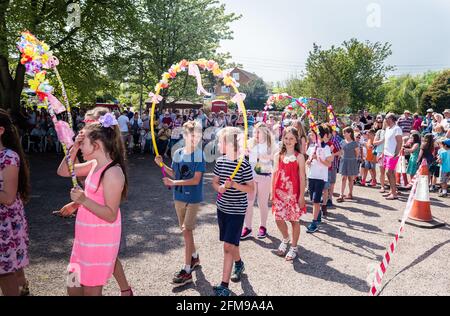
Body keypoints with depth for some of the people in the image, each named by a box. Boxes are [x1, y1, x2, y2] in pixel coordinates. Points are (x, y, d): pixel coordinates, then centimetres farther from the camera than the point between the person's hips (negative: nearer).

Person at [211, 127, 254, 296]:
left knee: (228, 246, -7)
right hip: (222, 207, 6)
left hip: (237, 210, -6)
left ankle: (224, 286, 3)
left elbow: (251, 189, -11)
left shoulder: (244, 165, -16)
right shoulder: (220, 161, 0)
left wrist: (234, 184, -25)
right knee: (231, 243, 20)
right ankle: (239, 264, 48)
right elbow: (215, 182, 10)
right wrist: (219, 188, -12)